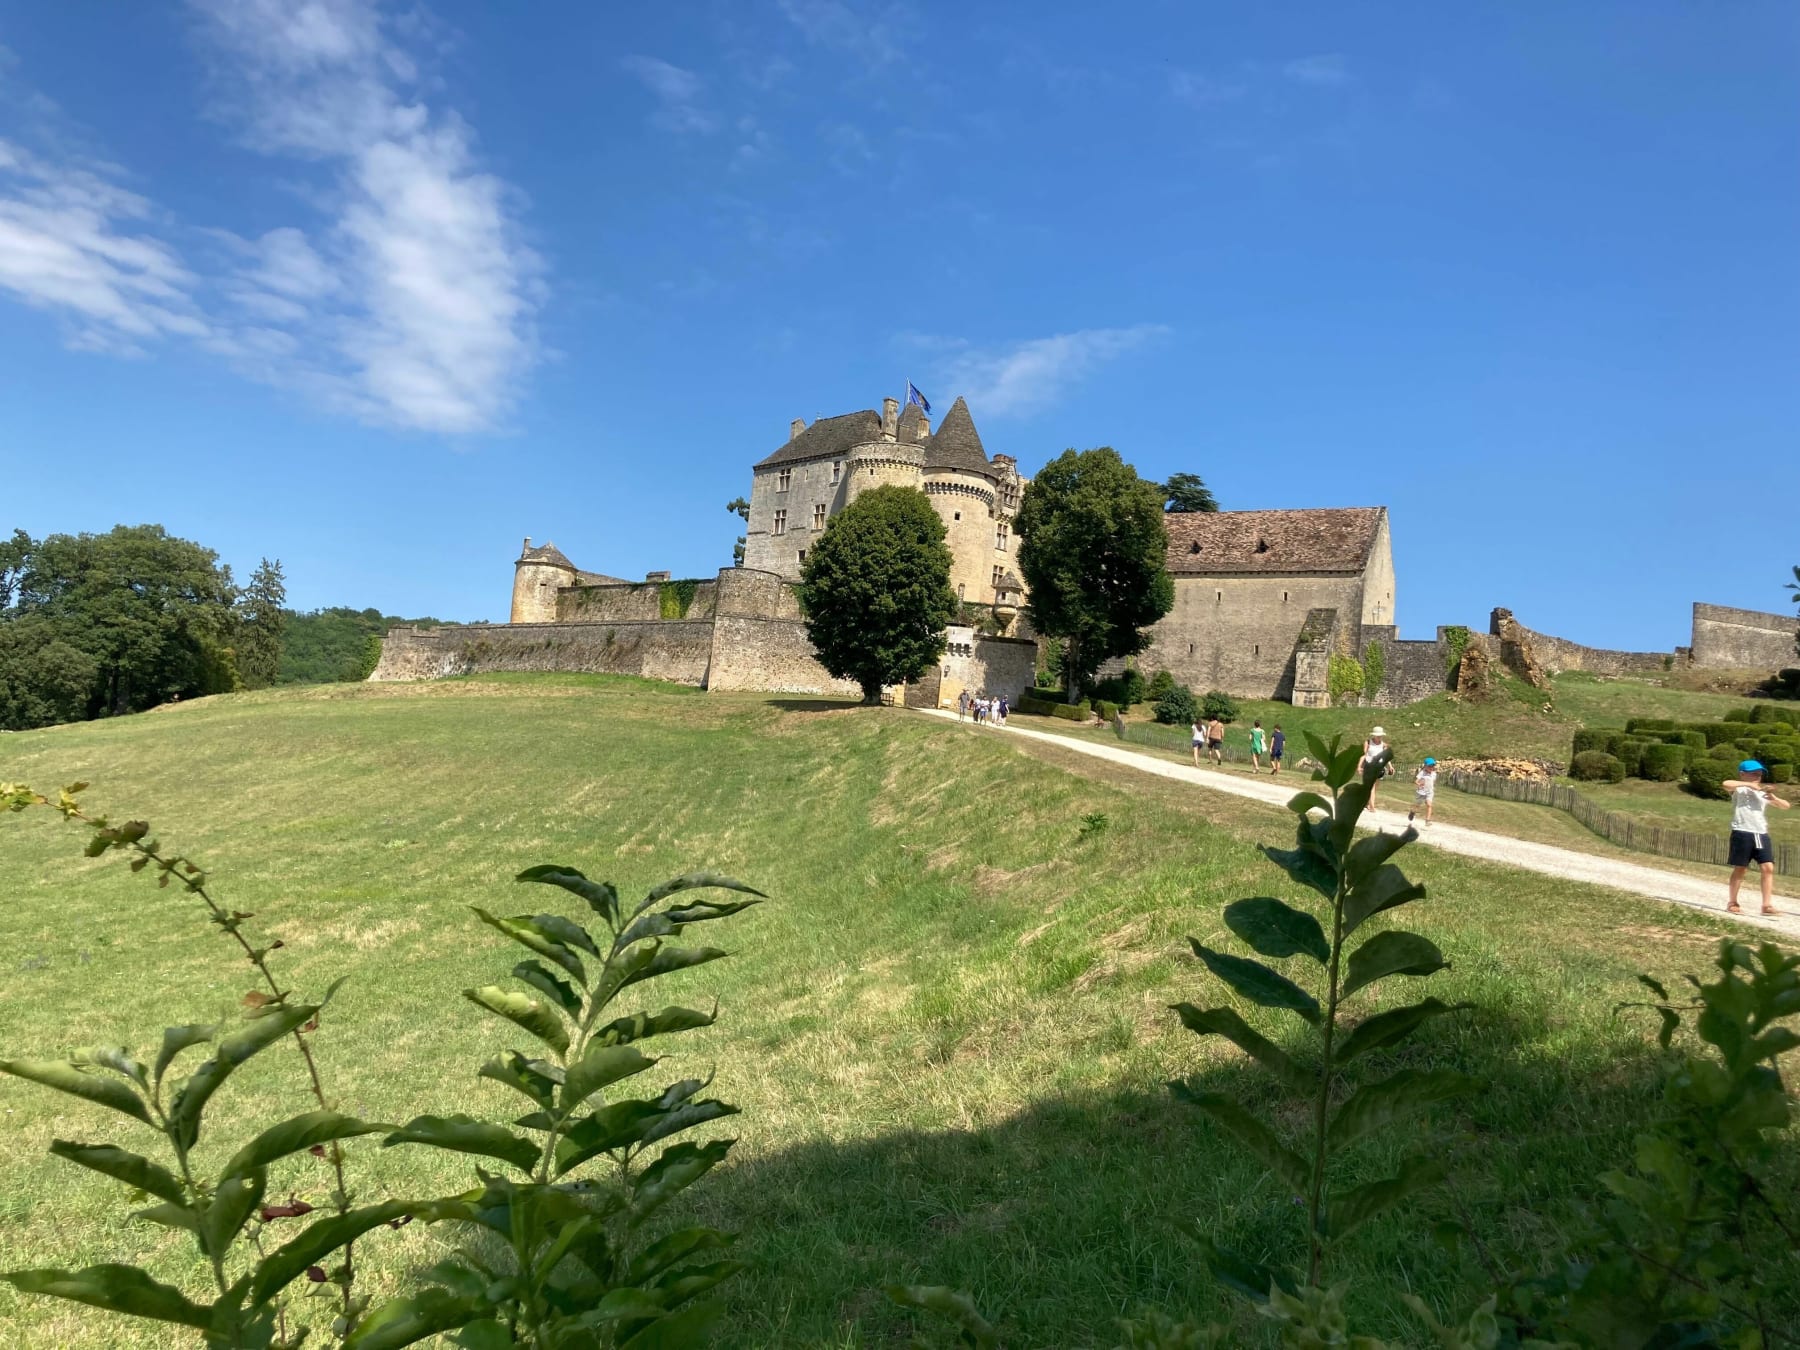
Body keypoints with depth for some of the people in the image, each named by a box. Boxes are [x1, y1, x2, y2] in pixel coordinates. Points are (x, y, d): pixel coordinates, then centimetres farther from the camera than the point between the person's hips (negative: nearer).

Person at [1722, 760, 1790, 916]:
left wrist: (1774, 798, -6)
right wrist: (1749, 784, -22)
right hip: (1743, 833, -5)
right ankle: (1732, 903, 11)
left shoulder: (1764, 792, 15)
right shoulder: (1738, 789, -2)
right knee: (1740, 868, 1)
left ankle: (1767, 905, 1)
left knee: (1768, 868, -2)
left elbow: (1786, 806, 14)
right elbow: (1725, 784, -24)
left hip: (1761, 834, 5)